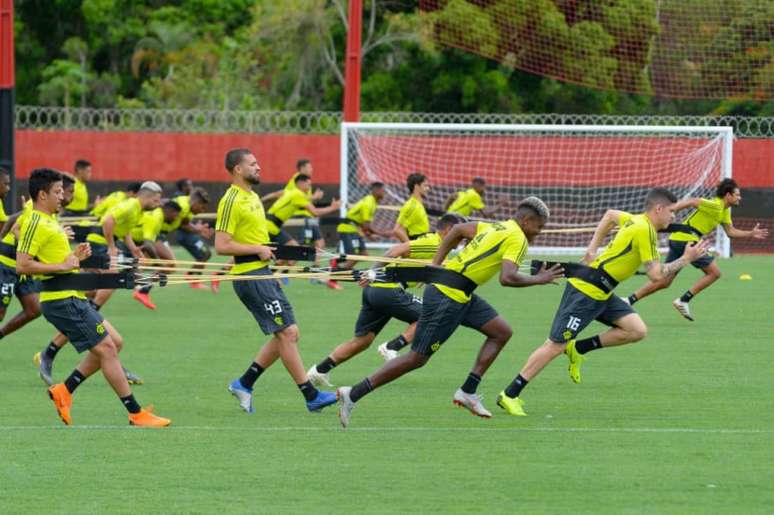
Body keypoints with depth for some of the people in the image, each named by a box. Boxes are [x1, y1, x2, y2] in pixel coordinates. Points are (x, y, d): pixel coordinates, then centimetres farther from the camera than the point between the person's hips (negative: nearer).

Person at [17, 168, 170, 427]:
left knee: (113, 342, 13)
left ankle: (64, 390, 13)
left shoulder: (48, 221, 16)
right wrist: (62, 266, -20)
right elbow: (22, 265, -22)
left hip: (73, 298, 10)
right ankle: (136, 414, -5)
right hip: (62, 301, -10)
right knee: (106, 348, -9)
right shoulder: (35, 223, -14)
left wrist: (74, 257, 8)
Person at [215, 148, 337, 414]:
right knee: (287, 333, -9)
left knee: (287, 335, 9)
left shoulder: (252, 197, 17)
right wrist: (257, 249, -16)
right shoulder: (232, 201, -13)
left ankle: (244, 383, 15)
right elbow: (222, 245, -19)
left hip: (263, 273, 10)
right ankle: (311, 396, -6)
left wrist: (271, 251, 12)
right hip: (249, 275, -10)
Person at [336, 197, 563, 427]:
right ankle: (353, 394, -1)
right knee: (417, 358, -3)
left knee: (502, 332, 11)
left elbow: (458, 229, 22)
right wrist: (538, 279, -10)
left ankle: (468, 391, 10)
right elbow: (507, 278, -24)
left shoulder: (498, 227, 15)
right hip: (448, 298, -10)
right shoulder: (517, 238, -11)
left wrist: (435, 267, 21)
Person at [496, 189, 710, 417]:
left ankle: (579, 349, 7)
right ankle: (509, 395, -3)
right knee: (556, 345, -8)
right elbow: (656, 274, -19)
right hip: (585, 291, -9)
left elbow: (610, 215, 32)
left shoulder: (636, 220, 10)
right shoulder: (644, 230, -18)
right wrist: (686, 259, -10)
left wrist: (593, 248, 26)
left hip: (601, 293, 9)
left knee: (637, 330, -4)